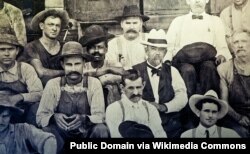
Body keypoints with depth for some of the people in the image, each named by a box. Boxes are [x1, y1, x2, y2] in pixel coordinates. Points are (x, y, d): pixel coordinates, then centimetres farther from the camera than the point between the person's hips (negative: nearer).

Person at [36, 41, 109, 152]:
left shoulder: (94, 83, -4)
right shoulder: (53, 84, -3)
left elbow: (99, 116, -9)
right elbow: (40, 116, -6)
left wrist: (84, 119, -30)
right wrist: (54, 117, -28)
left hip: (86, 134, 1)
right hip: (61, 134, -1)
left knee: (101, 129, -29)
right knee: (47, 129, -31)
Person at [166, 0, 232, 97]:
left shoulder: (216, 21, 22)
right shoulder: (177, 21, 21)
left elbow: (222, 47, 14)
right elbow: (169, 46, 13)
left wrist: (221, 55, -10)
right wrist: (167, 62, -8)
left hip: (208, 61, 0)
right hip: (184, 62, 0)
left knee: (209, 65, -34)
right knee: (188, 69, -34)